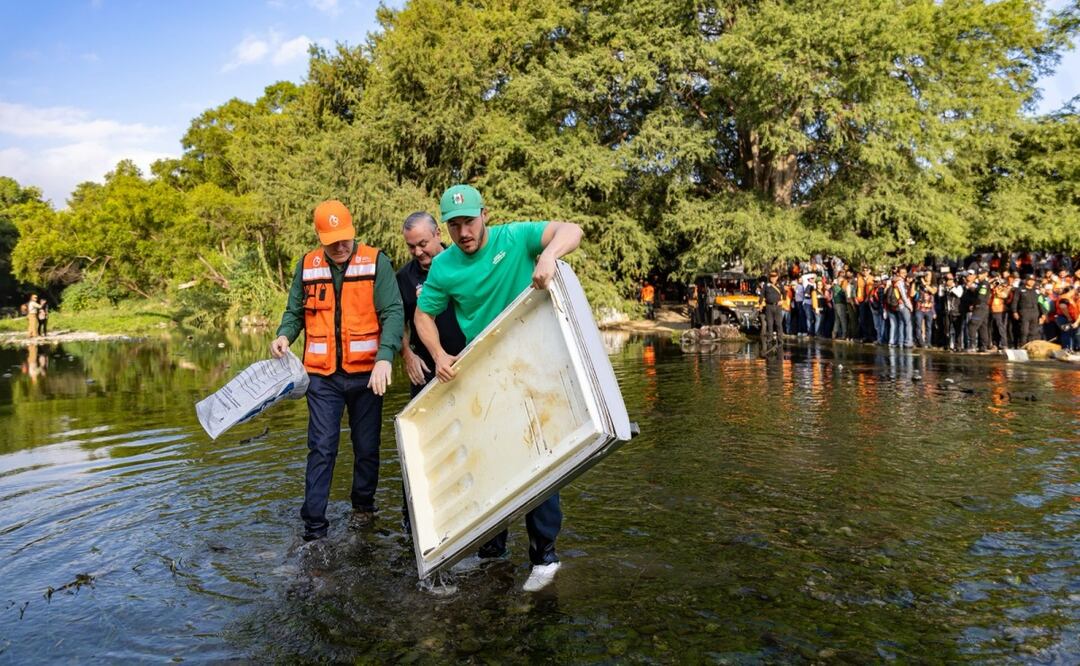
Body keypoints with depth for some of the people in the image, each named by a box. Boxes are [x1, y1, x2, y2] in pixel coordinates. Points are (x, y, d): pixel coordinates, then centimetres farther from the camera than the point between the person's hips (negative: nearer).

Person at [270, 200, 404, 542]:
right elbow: (295, 312, 13)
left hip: (365, 374, -1)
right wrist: (284, 335, -10)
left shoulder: (375, 262, -6)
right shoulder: (307, 266, 4)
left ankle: (363, 505, 34)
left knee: (367, 447, 12)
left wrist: (384, 358, -27)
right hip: (323, 376, 1)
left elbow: (392, 312, -13)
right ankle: (314, 526, 7)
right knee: (321, 448, 0)